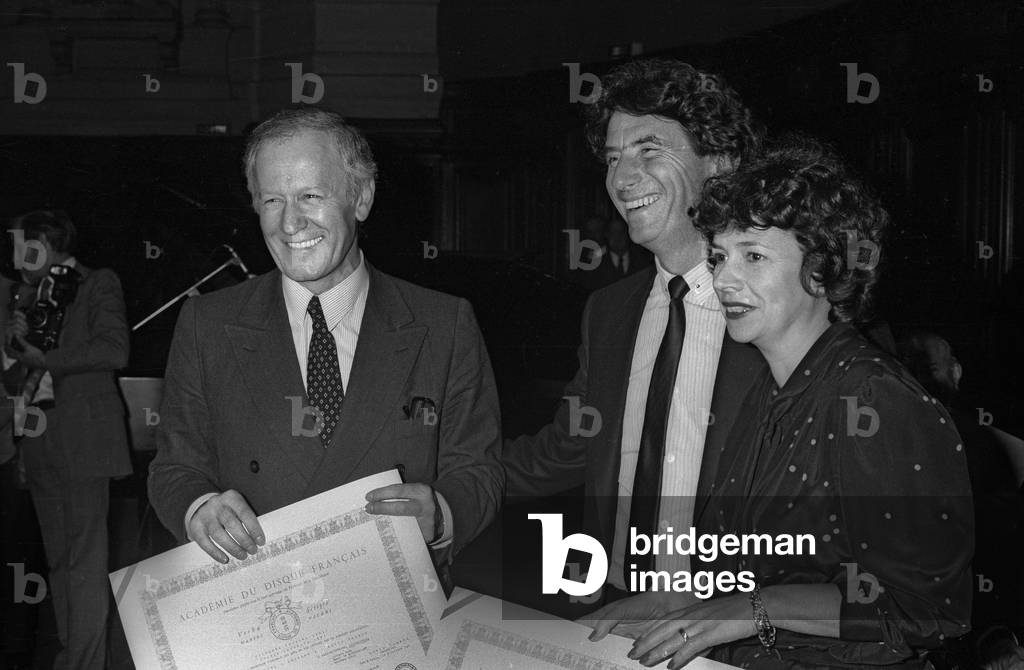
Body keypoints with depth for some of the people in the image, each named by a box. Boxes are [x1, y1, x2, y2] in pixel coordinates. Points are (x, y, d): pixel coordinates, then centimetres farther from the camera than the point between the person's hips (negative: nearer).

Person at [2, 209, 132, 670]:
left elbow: (114, 351, -14)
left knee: (85, 561, -7)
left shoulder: (98, 285, 2)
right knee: (58, 561, 9)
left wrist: (42, 357, -8)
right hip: (40, 445, 7)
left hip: (82, 441, -6)